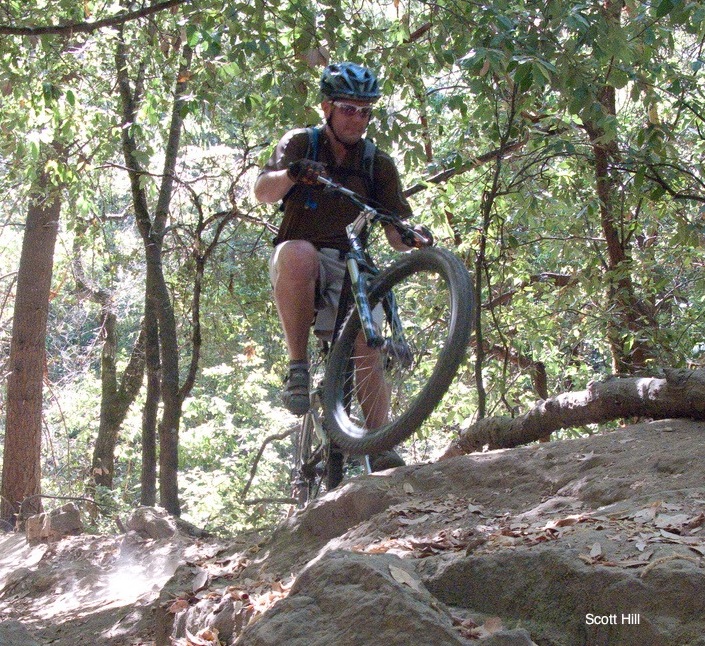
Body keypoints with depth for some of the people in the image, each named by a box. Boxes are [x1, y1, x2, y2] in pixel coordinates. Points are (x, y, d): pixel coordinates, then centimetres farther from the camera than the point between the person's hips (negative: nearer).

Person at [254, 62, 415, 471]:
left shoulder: (379, 164, 10)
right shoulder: (301, 143, 5)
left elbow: (397, 232, 2)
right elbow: (264, 192, -12)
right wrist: (292, 174, -35)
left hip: (350, 269, 2)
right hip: (298, 268, -2)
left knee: (367, 349, -19)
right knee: (299, 253, -37)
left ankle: (382, 452, -17)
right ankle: (298, 366, -28)